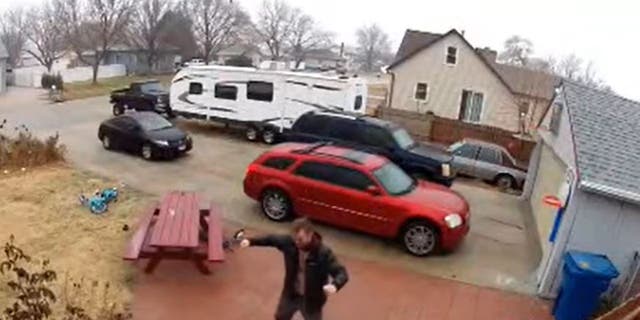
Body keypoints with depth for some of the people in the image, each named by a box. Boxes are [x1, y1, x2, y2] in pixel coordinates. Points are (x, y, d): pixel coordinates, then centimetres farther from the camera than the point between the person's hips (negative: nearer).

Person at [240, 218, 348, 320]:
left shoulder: (323, 253, -32)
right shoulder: (289, 242, -19)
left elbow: (342, 273, -34)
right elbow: (271, 239, -1)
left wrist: (335, 285, -57)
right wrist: (250, 241, -12)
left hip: (311, 299, -4)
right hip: (291, 294, 4)